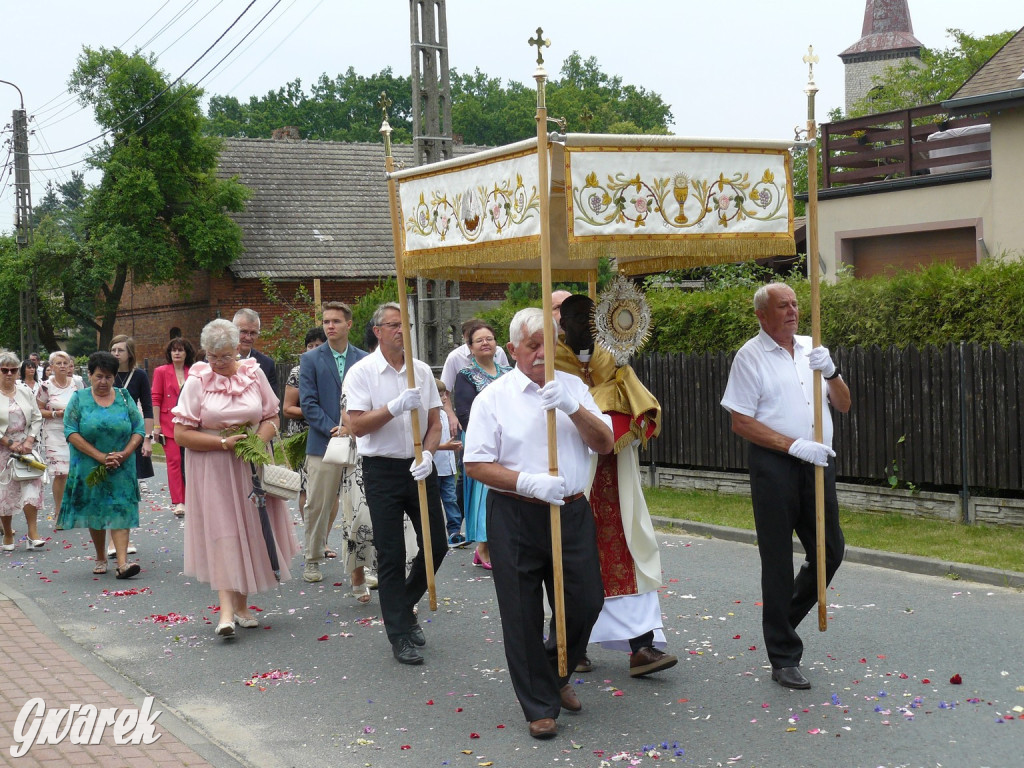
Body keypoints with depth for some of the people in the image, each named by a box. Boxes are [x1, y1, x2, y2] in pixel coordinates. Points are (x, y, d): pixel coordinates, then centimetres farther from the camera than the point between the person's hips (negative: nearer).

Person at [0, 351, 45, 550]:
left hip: (25, 449, 2)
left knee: (32, 488, -9)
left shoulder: (26, 392, 6)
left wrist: (29, 441, -6)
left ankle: (33, 534, -8)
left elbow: (37, 419, 8)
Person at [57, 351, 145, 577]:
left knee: (120, 510, -10)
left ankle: (122, 562, -18)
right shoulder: (79, 399, 2)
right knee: (94, 512, 8)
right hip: (89, 468, 0)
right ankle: (100, 557, 26)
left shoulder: (124, 397, 6)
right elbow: (71, 432, -8)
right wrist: (100, 457, -15)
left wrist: (125, 453, -14)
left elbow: (139, 429, 2)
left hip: (121, 468, 0)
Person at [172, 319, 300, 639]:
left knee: (250, 532, 6)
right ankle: (227, 610, -13)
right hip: (213, 470, -3)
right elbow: (181, 433, -6)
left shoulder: (255, 374, 4)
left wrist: (258, 440, -10)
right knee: (222, 533, -10)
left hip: (252, 467, 3)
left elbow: (272, 418, 10)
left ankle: (241, 605, 19)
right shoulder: (197, 381, -4)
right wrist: (223, 442, -15)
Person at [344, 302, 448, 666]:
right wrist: (397, 406, -24)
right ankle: (400, 635, 7)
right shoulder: (362, 372, -5)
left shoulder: (422, 370, 7)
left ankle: (405, 606, 30)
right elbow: (358, 425, -12)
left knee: (436, 545, 6)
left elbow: (435, 422, 8)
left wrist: (427, 455, -10)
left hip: (420, 469, 4)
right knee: (391, 555, 0)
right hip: (383, 470, -4)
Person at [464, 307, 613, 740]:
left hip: (572, 511, 3)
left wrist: (572, 407, -15)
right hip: (516, 517, -3)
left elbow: (605, 444, 1)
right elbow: (477, 465, -6)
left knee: (586, 602, 7)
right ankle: (540, 705, 18)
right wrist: (528, 483, -19)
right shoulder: (494, 397, -1)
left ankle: (555, 676, 35)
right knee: (523, 615, 3)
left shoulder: (573, 387, 9)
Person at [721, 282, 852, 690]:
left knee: (830, 550, 9)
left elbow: (843, 405, 11)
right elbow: (741, 421, -9)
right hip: (774, 463, -5)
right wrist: (794, 446, -16)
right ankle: (784, 659, 8)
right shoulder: (750, 356, -5)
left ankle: (785, 618, 32)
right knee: (778, 561, 0)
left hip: (817, 461, 6)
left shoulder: (811, 348, 11)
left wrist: (830, 372, -9)